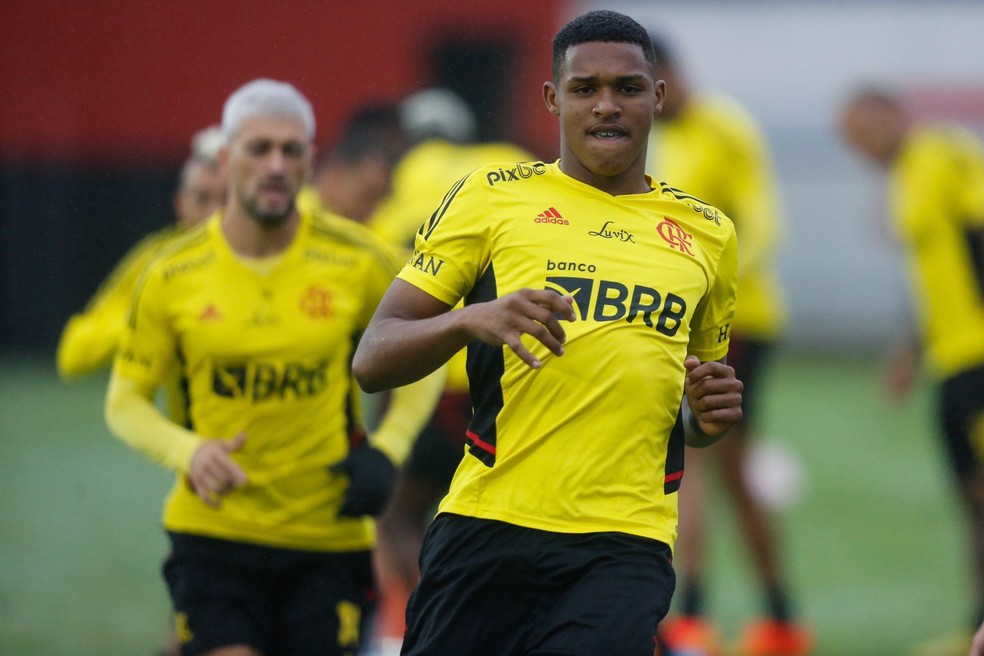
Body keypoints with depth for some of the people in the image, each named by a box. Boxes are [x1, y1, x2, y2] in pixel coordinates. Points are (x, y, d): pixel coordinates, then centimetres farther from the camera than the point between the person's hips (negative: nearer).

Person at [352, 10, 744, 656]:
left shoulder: (707, 236, 16)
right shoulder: (492, 196, 6)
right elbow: (372, 361, 1)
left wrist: (707, 417, 6)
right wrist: (472, 319, -18)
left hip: (624, 547, 1)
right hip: (486, 529, -1)